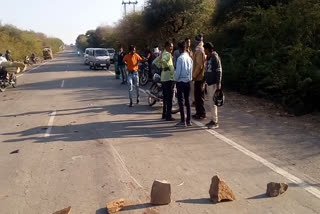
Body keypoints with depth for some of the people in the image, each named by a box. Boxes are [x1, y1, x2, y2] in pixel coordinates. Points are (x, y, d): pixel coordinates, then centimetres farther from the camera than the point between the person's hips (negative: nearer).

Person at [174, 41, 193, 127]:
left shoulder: (180, 58, -14)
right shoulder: (189, 58, 4)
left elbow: (178, 71, -14)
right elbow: (191, 70, 9)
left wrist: (175, 79, 1)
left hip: (180, 82, -6)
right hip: (188, 81, 6)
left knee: (181, 101, -1)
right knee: (187, 101, 11)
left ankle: (183, 121, 0)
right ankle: (189, 120, 14)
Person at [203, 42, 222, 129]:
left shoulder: (215, 58, -12)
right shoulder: (208, 58, 15)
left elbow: (219, 71, -16)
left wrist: (218, 83, -21)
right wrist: (205, 81, 19)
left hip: (214, 83, -9)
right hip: (209, 83, 9)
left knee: (213, 103, -7)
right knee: (211, 102, 13)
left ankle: (215, 122, -1)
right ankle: (212, 120, 21)